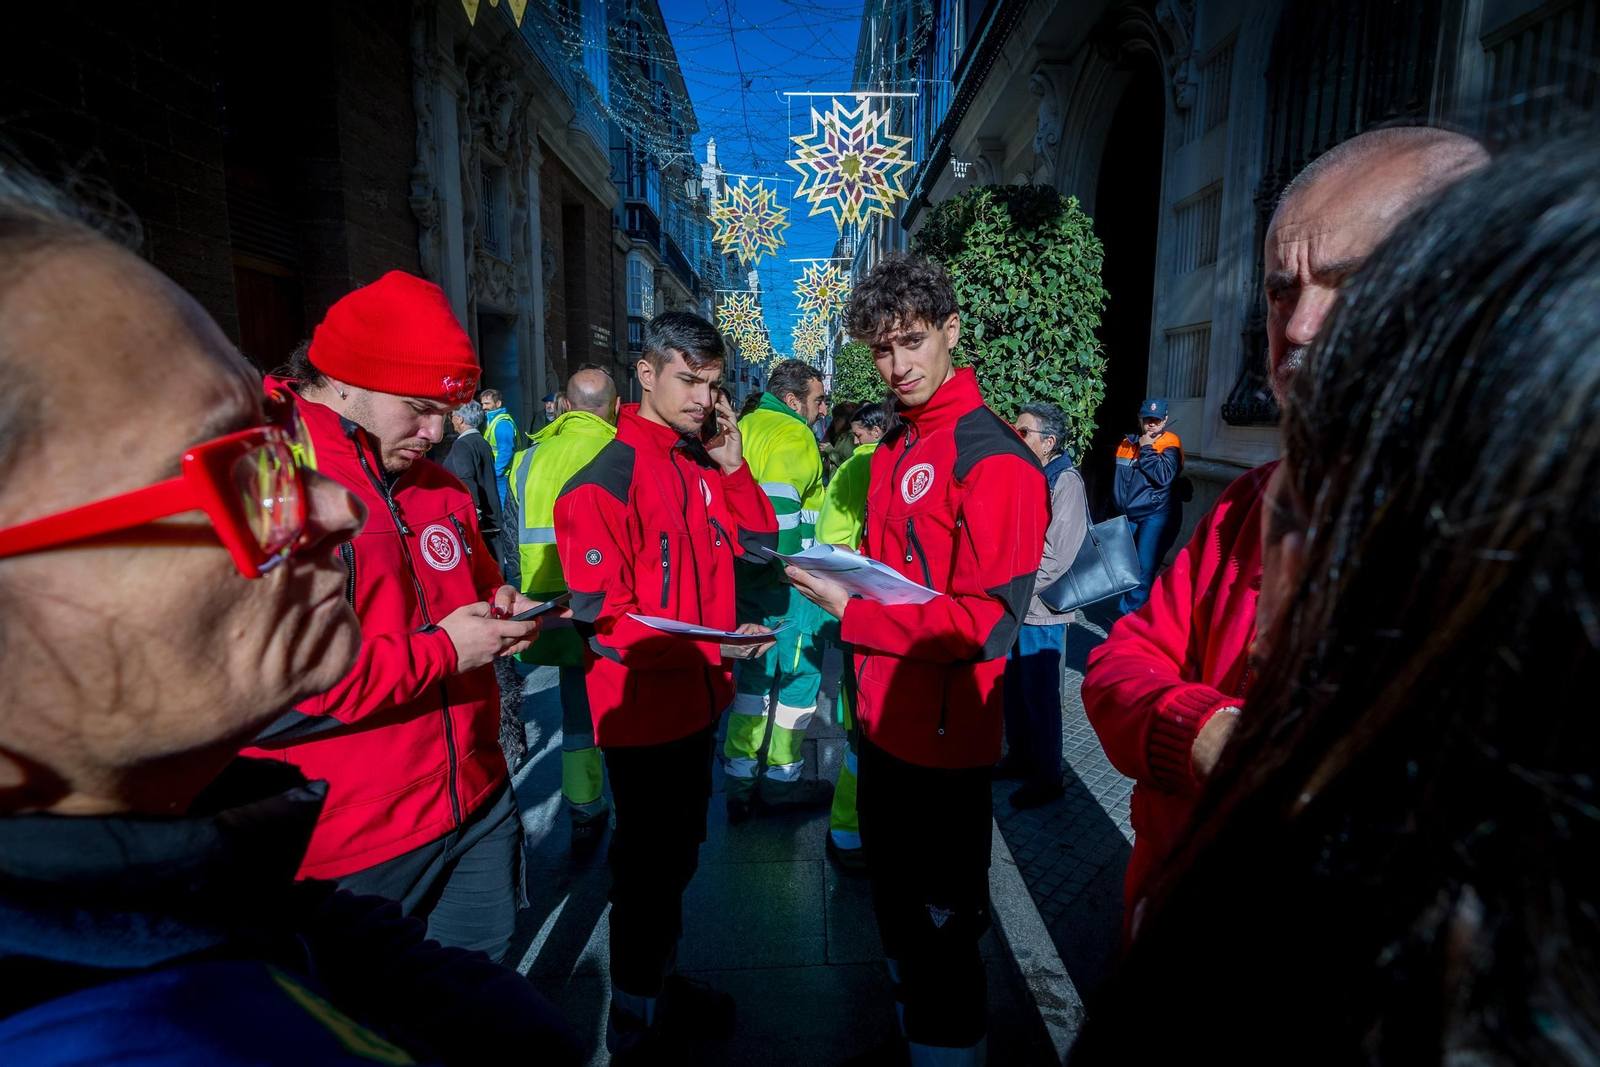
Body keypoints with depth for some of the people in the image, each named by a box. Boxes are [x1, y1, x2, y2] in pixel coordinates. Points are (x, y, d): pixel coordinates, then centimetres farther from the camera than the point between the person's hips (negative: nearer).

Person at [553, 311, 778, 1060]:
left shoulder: (703, 465, 7)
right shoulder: (605, 480, -18)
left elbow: (759, 542, 5)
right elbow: (600, 621, -21)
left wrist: (731, 465, -6)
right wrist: (711, 643, -28)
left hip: (697, 700, 8)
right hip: (643, 710, -8)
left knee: (677, 858, 23)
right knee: (648, 870, 9)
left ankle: (662, 985, 46)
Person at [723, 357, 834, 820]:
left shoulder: (744, 427, 15)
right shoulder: (793, 436, -13)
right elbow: (777, 504, -27)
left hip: (745, 574, 9)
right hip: (786, 583, -9)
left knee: (755, 671, 17)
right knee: (798, 671, 6)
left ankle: (739, 775, 24)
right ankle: (782, 779, 17)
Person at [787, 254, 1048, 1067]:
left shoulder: (993, 457, -17)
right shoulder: (893, 451, 9)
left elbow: (986, 624, -22)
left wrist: (853, 612, -21)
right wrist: (836, 578, 4)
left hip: (943, 740, -8)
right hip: (883, 722, 9)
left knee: (942, 931, 10)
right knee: (896, 909, 26)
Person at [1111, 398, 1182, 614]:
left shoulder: (1170, 443, -6)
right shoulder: (1127, 443, 11)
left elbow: (1164, 475, -23)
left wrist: (1146, 449, -16)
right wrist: (1114, 511, 22)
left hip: (1156, 515, -6)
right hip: (1129, 516, 6)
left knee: (1144, 568, -11)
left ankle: (1132, 614, -5)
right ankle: (1126, 609, 18)